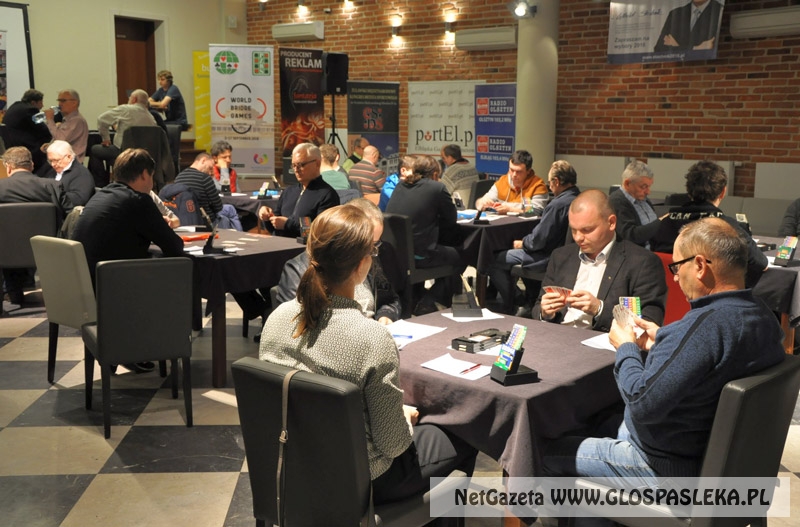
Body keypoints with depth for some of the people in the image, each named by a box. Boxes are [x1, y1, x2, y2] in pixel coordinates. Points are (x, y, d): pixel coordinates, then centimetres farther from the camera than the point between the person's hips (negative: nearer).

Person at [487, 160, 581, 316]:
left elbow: (539, 239, -22)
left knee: (495, 262, 1)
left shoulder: (558, 204, -26)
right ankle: (531, 302, 32)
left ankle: (511, 309, 15)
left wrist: (522, 243, -2)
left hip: (549, 258, -10)